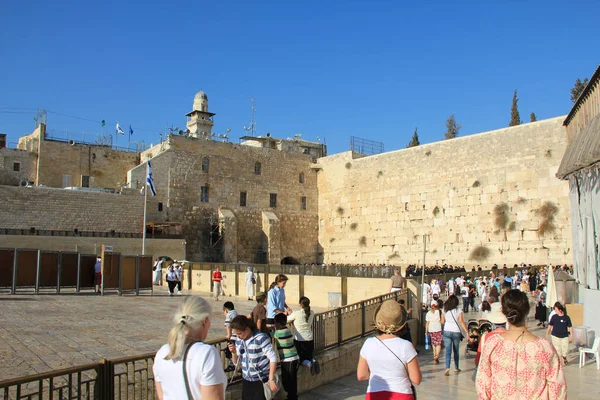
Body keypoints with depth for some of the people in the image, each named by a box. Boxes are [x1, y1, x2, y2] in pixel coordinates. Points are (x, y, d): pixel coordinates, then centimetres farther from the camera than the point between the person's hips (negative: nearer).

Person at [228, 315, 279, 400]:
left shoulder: (260, 338, -15)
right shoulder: (239, 341, 4)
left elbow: (273, 358, -16)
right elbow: (236, 362, 11)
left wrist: (271, 379, -18)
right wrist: (234, 353, -9)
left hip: (262, 380, -5)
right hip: (246, 380, 6)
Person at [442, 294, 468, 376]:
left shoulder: (445, 310, 2)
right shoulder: (458, 310, -5)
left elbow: (442, 321, 7)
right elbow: (461, 322, -9)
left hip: (447, 331, 1)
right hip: (456, 332, -1)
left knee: (448, 350, -2)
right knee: (456, 350, 14)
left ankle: (447, 368, -18)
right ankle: (456, 368, 25)